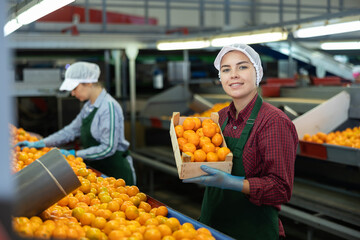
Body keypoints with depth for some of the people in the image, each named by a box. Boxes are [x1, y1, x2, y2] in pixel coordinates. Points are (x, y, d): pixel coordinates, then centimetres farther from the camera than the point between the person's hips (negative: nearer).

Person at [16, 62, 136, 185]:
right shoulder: (88, 106, 9)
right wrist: (39, 143, 11)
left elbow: (108, 148, -22)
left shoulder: (109, 106, -19)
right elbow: (71, 130, 17)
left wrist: (75, 154, -18)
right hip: (98, 171, 8)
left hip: (117, 173, -8)